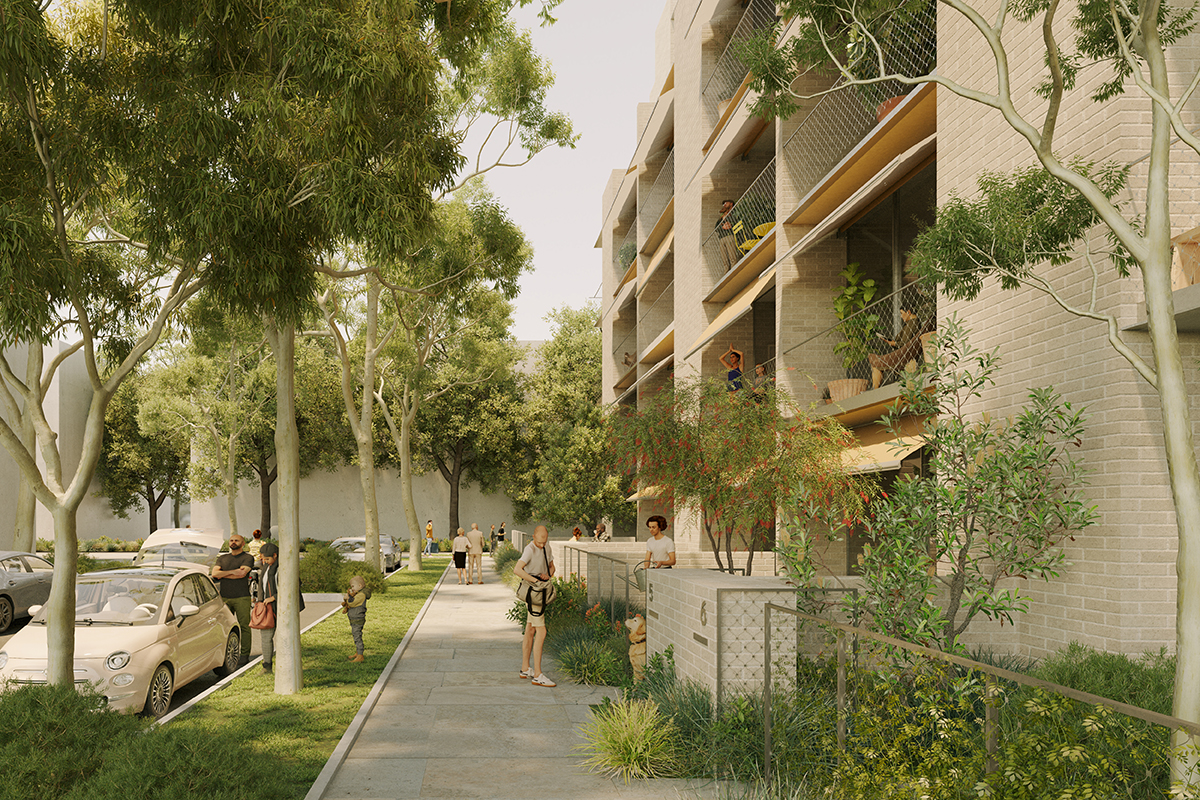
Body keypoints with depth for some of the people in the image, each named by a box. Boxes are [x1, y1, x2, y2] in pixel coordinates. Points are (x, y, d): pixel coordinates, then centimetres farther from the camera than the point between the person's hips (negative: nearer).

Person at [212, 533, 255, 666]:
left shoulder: (248, 558, 4)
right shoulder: (222, 558, 19)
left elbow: (242, 573, -12)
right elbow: (214, 573, 2)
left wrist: (223, 575, -3)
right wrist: (232, 571, -10)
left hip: (241, 598, -4)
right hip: (224, 597, 4)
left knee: (244, 626, -4)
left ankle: (245, 655, 0)